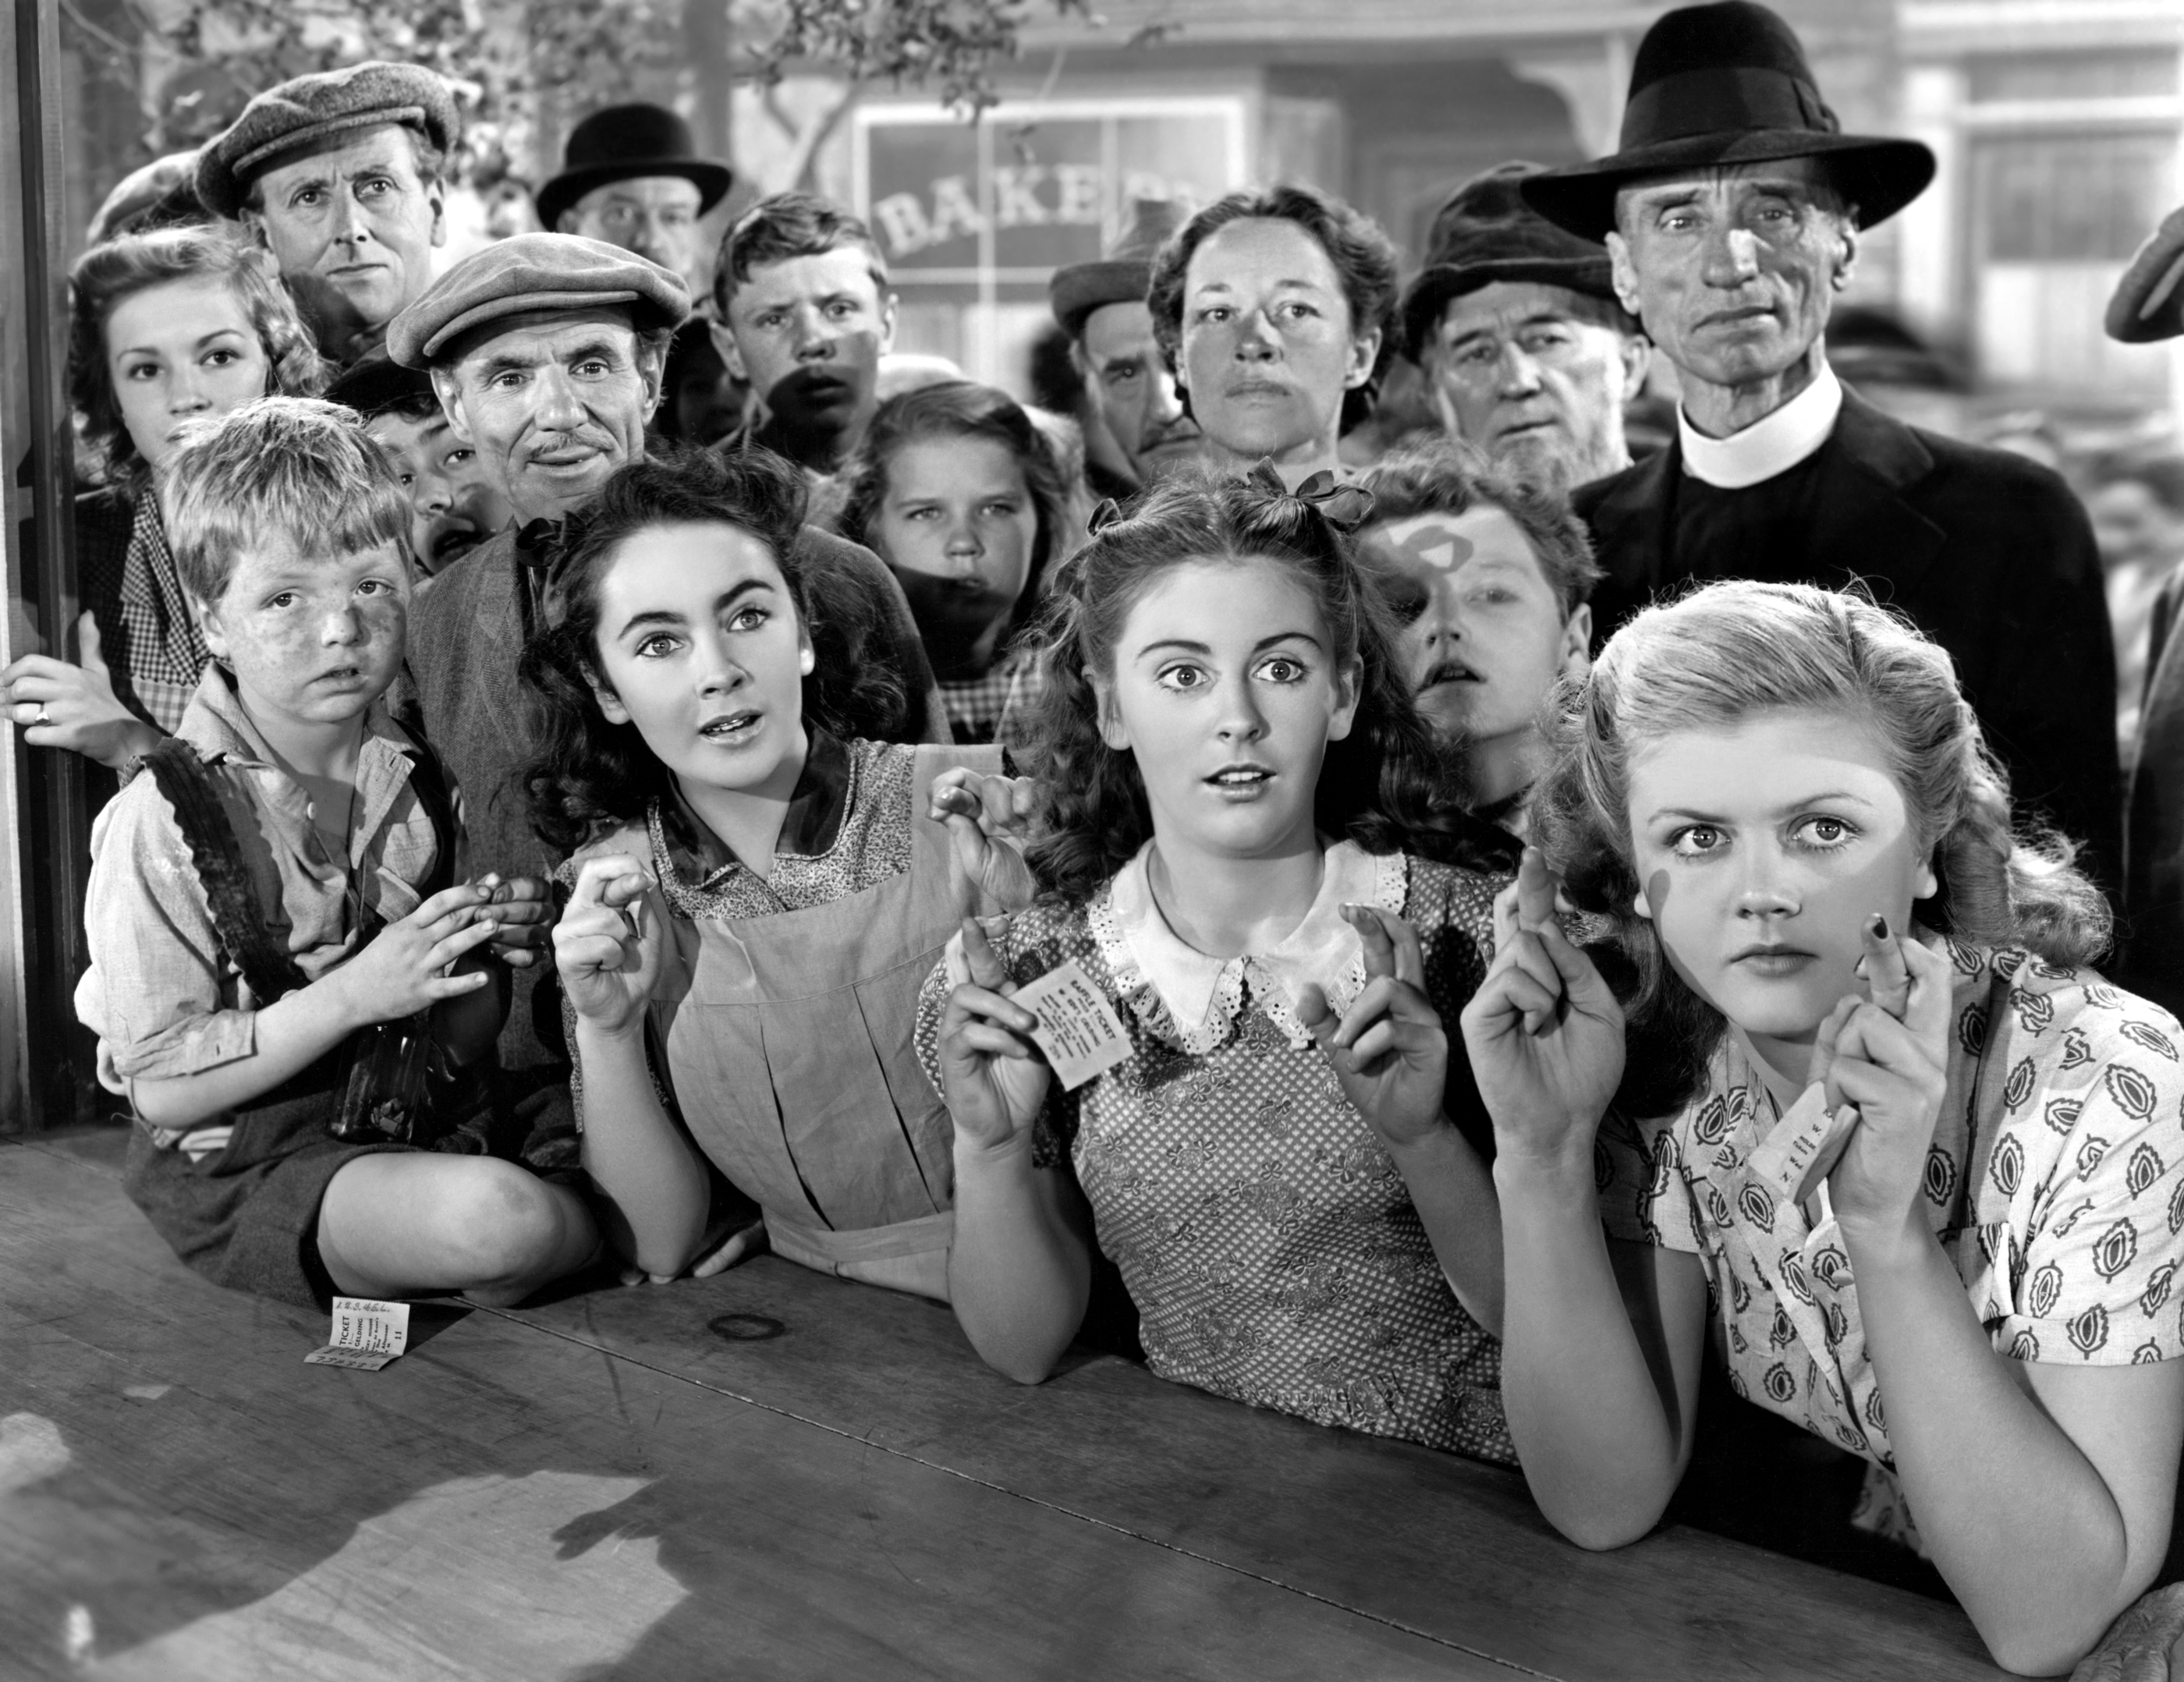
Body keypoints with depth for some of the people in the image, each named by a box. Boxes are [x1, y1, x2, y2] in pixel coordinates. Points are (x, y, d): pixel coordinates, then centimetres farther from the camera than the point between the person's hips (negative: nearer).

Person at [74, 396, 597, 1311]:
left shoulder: (422, 786, 2)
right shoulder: (161, 820, -14)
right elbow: (164, 1088, -14)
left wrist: (491, 968, -11)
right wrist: (354, 993, -22)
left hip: (409, 1133, 6)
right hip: (240, 1168, -6)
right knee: (501, 1218, -32)